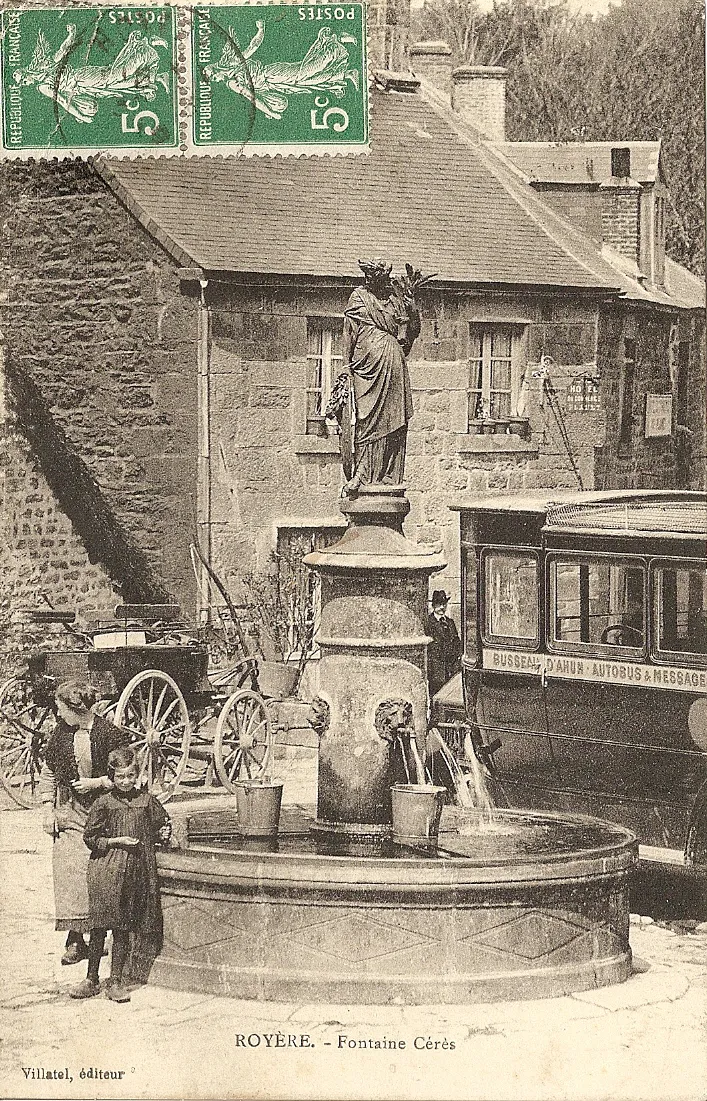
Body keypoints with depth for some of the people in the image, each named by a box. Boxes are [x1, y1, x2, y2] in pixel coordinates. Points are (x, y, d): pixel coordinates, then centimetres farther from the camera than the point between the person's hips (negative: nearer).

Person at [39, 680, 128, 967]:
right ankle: (74, 939, -3)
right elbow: (47, 772, 12)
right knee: (69, 870, -5)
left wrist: (97, 783, -12)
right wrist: (48, 810, 5)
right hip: (68, 812, 3)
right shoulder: (60, 733, 4)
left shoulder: (110, 734, -8)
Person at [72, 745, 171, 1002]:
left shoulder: (146, 801, 7)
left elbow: (160, 826, 21)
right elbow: (90, 838, 2)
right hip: (106, 869, -2)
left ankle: (115, 982, 11)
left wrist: (162, 834, 0)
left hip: (137, 870, 2)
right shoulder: (104, 803, 1)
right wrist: (116, 841, -9)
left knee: (123, 929, 4)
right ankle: (91, 979, 9)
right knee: (99, 927, -2)